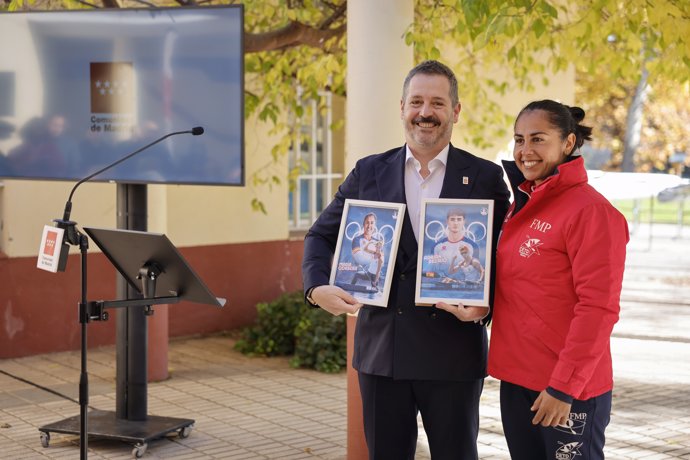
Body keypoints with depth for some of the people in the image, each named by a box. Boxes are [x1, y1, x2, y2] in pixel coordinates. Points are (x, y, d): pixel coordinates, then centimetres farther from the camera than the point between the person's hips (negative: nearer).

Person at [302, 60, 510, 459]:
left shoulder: (486, 178, 2)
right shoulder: (369, 173, 7)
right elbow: (322, 236, 12)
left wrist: (486, 303, -17)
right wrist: (318, 286, -7)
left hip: (453, 354, -2)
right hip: (382, 351, 2)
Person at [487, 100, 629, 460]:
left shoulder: (591, 211, -14)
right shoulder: (521, 205, 10)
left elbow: (598, 309, -18)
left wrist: (564, 386, -19)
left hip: (567, 389, -7)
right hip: (516, 380, 7)